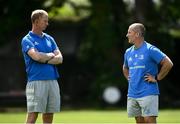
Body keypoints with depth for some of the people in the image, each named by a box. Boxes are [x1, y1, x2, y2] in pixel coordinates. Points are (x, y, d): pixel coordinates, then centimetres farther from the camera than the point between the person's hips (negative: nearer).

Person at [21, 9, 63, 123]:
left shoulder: (49, 39, 17)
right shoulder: (27, 40, -2)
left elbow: (59, 58, 6)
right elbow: (36, 56, -19)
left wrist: (44, 59, -9)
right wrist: (51, 55, -1)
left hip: (53, 81, 6)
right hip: (36, 82, -6)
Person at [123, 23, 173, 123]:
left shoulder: (150, 50, -9)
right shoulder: (128, 52, 13)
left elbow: (168, 64, -13)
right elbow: (125, 68, 33)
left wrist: (157, 78, -10)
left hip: (148, 93, -7)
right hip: (132, 94, 7)